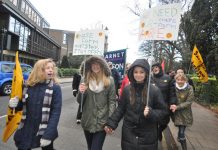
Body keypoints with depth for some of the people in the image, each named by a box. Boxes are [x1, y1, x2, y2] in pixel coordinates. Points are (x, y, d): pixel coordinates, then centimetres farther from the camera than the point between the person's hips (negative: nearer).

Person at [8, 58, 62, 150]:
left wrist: (48, 135, -19)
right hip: (26, 131, 3)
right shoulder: (28, 85, -1)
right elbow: (22, 106, 10)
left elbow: (56, 112, -15)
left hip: (44, 132, -2)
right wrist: (14, 104, -12)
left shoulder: (55, 88, -12)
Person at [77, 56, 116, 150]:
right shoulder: (85, 79, -3)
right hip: (87, 121, 3)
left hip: (102, 122, -3)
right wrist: (81, 93, -20)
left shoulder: (109, 80, -7)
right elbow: (80, 101, 2)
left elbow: (112, 101, -5)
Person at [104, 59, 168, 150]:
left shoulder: (154, 90, -9)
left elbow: (163, 111, -3)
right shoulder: (127, 89, -4)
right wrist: (111, 123, -5)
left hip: (147, 136, -1)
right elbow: (120, 108, 3)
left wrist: (151, 113, -22)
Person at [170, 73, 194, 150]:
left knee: (181, 132, -5)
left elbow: (188, 102, -13)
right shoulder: (174, 88, -4)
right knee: (181, 131, 7)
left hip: (185, 114, -2)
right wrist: (172, 106, -11)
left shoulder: (189, 89, -11)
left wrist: (177, 107, -22)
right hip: (176, 113, 2)